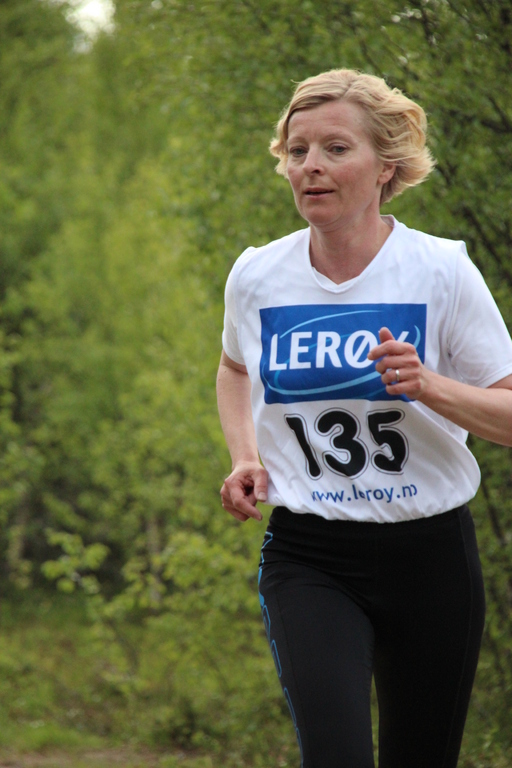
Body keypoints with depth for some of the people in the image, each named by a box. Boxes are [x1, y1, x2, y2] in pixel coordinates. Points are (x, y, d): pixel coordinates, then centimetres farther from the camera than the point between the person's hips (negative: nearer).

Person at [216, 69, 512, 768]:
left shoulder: (441, 272, -7)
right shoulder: (256, 277, 1)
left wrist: (429, 386, -22)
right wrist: (245, 458, 7)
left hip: (430, 553, 0)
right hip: (307, 559, 0)